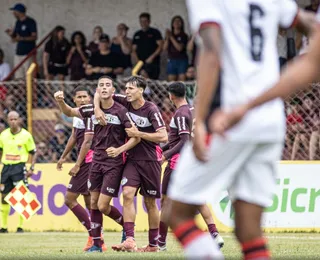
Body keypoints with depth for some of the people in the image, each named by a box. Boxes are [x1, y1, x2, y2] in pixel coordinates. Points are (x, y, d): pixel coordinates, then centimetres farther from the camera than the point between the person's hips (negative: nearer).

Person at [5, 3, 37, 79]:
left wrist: (22, 38, -24)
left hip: (28, 53, -8)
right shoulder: (18, 23, 15)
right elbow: (14, 38, 21)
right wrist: (11, 34, -1)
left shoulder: (30, 22, -8)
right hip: (19, 52, 8)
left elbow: (34, 37, -14)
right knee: (18, 77, 4)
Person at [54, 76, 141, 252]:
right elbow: (70, 112, 16)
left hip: (114, 163, -5)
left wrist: (119, 150, -25)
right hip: (97, 161, 5)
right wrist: (60, 101, -5)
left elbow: (136, 137, -11)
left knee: (103, 206, -8)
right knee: (94, 203, 6)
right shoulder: (93, 109, 3)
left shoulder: (121, 111, -11)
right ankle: (96, 243, 14)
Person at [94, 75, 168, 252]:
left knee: (150, 202, 5)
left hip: (150, 161, -4)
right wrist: (97, 108, -7)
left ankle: (153, 244, 17)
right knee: (127, 194, -16)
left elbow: (163, 137, -19)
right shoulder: (125, 103, 2)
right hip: (132, 159, 4)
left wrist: (138, 134, -18)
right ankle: (129, 241, -24)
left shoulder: (151, 110, -13)